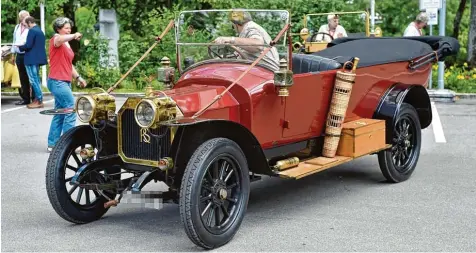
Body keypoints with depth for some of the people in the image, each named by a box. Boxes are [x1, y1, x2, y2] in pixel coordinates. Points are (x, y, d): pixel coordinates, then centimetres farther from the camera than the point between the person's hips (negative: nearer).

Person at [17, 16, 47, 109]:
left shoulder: (32, 31, -13)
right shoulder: (40, 31, 15)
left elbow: (28, 45, -19)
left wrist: (20, 47, -1)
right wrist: (22, 46, 17)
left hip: (32, 59, -9)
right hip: (38, 58, 10)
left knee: (33, 80, -6)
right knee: (36, 79, 16)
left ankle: (39, 101, -6)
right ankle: (37, 99, 20)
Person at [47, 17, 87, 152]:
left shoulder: (67, 45, 19)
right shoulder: (55, 40, -8)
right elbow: (60, 39, -34)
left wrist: (78, 77, 20)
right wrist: (74, 36, -48)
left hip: (65, 82, 9)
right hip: (57, 81, -9)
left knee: (60, 113, 11)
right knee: (71, 109, -13)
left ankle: (52, 144, 17)